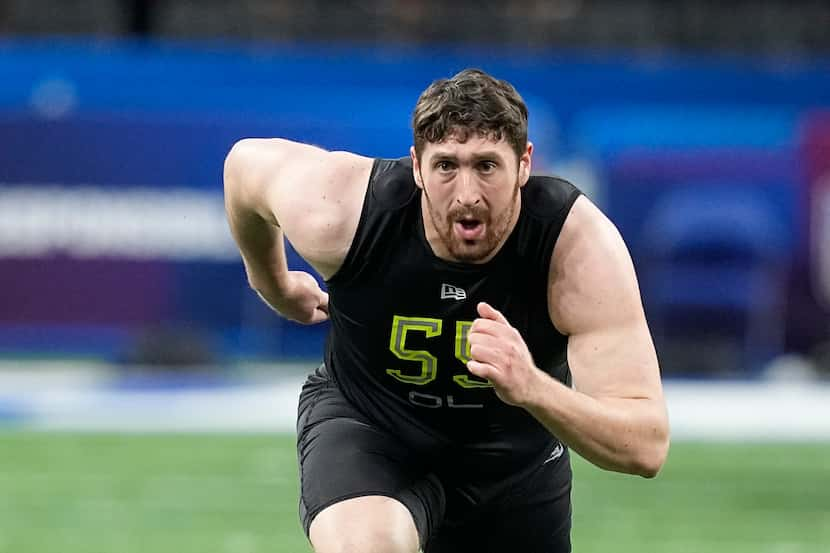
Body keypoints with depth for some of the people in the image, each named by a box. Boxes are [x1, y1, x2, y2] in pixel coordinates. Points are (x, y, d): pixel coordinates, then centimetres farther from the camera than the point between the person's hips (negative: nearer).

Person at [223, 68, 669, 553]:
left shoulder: (581, 244, -32)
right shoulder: (338, 211, -29)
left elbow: (647, 446, -36)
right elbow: (246, 161, -4)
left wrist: (531, 388, -54)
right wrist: (274, 286, 13)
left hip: (513, 451, 2)